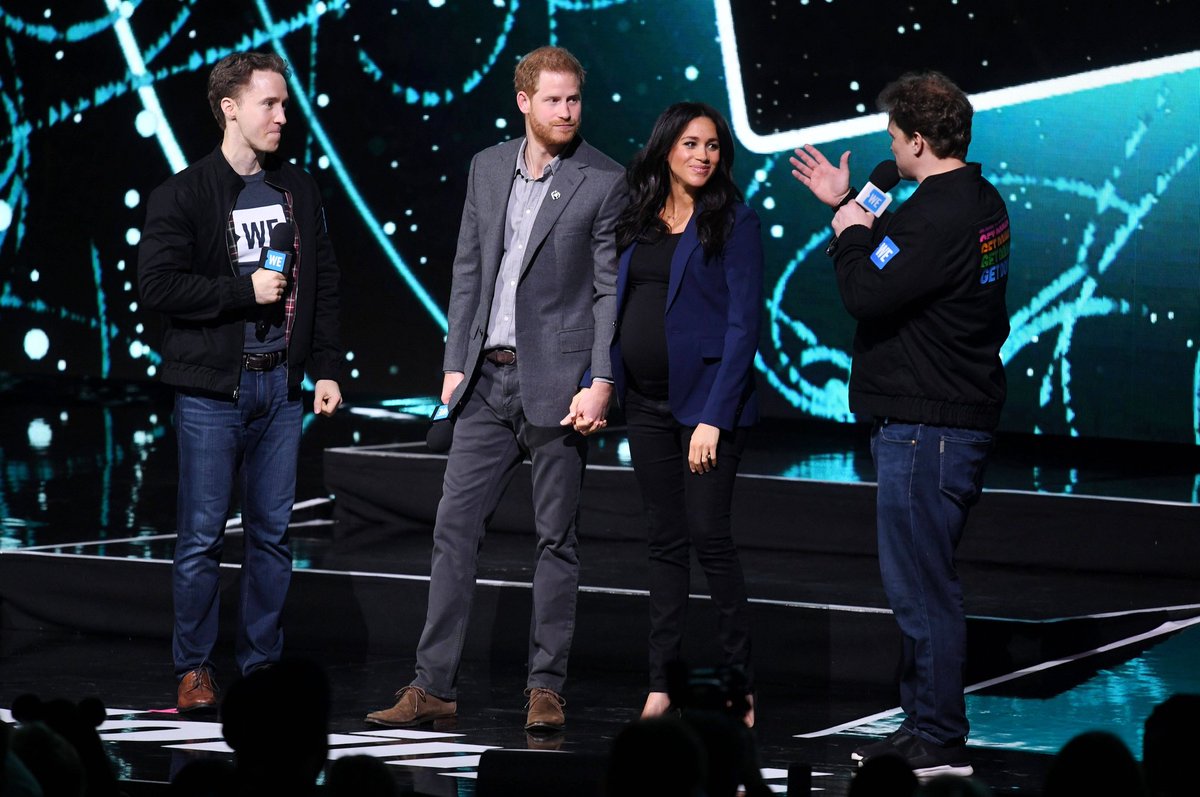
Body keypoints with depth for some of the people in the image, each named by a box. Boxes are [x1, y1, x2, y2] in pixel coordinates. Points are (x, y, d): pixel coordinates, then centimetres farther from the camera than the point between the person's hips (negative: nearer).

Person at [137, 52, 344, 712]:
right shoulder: (182, 195, -5)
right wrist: (245, 291, -14)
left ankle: (262, 664, 16)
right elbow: (156, 284, -13)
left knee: (272, 532, 7)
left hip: (281, 385, 4)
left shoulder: (298, 189, 11)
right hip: (212, 390, -4)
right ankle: (193, 668, 10)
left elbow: (323, 282, 13)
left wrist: (327, 368, 7)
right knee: (202, 535, 0)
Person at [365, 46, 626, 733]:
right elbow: (468, 272, 14)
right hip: (488, 377, 5)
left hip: (556, 380, -5)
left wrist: (601, 383, -15)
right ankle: (434, 687, 6)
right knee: (456, 526, 3)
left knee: (557, 537, 2)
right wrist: (455, 363, 8)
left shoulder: (605, 182, -5)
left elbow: (611, 290, -7)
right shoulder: (487, 168, 10)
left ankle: (547, 688, 9)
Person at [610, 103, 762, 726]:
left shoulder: (733, 223, -5)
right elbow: (616, 309, 15)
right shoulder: (638, 224, 11)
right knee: (666, 542, 8)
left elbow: (743, 324, -11)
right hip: (647, 405, 5)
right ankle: (662, 683, 11)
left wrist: (714, 418, -17)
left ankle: (739, 686, 1)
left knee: (708, 536, -7)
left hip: (704, 402, -5)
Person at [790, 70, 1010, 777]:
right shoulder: (982, 201, 12)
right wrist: (849, 208, 28)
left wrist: (850, 232, -6)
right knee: (925, 579, 17)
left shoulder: (936, 216, -21)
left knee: (921, 584, -6)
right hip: (966, 413, 11)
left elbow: (866, 293, -23)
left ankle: (939, 740, -2)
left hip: (924, 424, -11)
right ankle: (927, 725, 25)